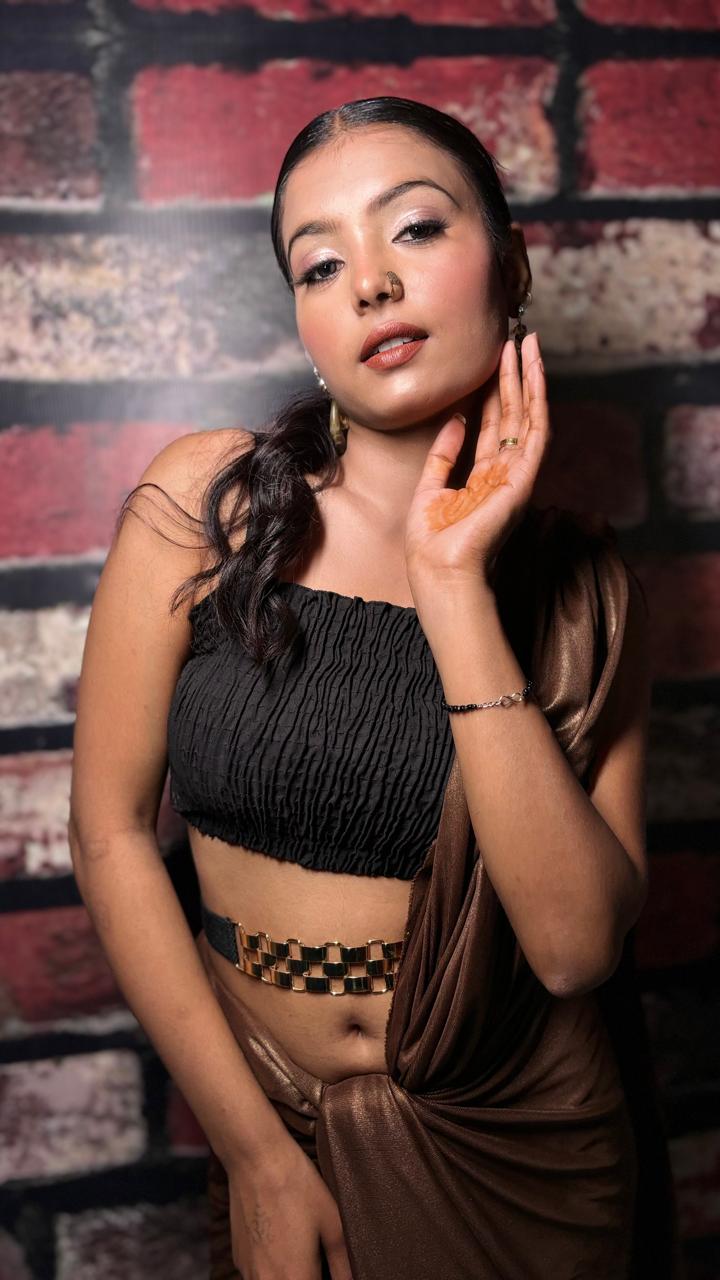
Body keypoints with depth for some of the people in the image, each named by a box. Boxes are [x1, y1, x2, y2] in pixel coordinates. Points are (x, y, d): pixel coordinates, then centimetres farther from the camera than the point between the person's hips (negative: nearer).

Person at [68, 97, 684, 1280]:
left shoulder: (579, 580, -9)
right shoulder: (205, 502, -13)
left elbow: (577, 945, -19)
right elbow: (111, 828, -10)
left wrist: (454, 586, -24)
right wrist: (255, 1151, -10)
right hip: (269, 1114, -1)